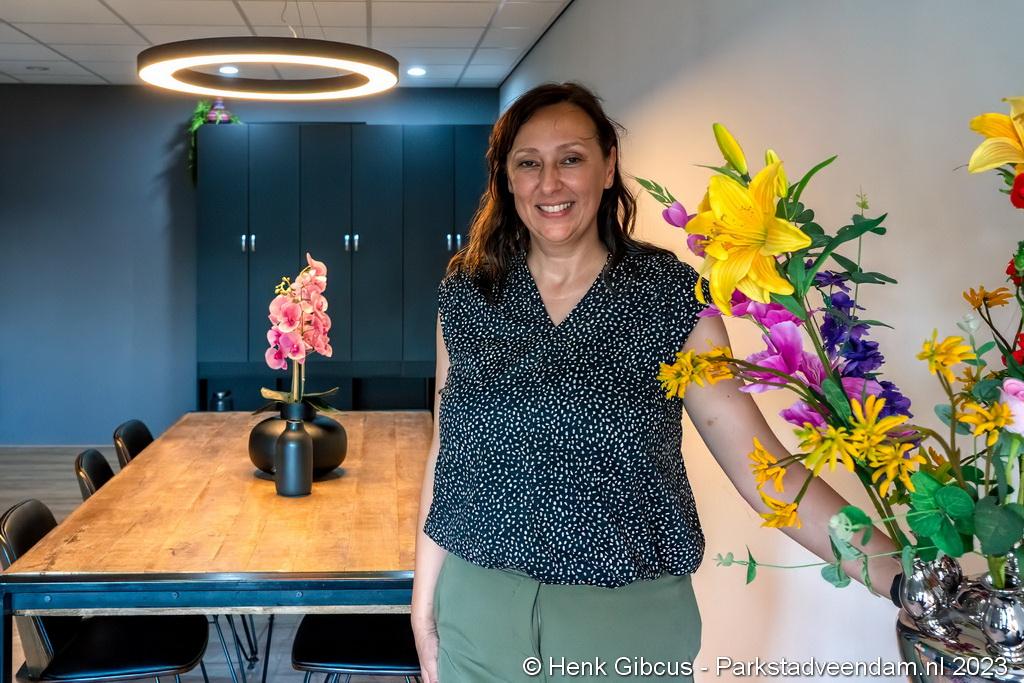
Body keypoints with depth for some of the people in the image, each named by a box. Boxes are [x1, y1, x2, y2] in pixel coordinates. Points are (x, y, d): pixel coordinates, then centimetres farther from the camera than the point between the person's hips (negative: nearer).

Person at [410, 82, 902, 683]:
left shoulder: (670, 293, -7)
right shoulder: (466, 294, 1)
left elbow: (758, 461, -11)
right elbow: (446, 453, 7)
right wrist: (425, 597, 6)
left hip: (631, 616, -1)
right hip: (479, 605, 2)